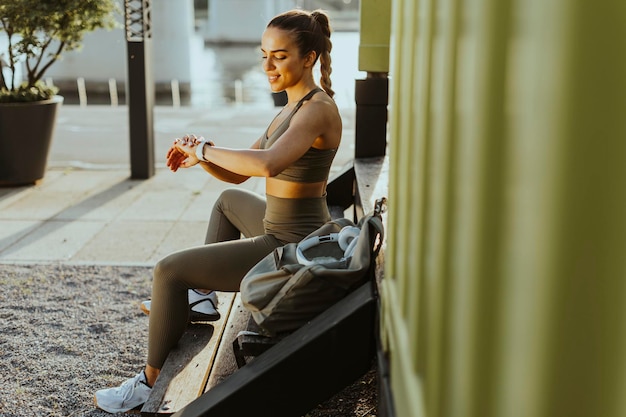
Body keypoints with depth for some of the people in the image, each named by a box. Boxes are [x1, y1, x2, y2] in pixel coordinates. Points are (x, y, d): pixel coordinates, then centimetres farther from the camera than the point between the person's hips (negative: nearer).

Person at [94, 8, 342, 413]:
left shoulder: (318, 107, -21)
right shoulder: (294, 107, 9)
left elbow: (267, 164, -40)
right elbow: (238, 172, 11)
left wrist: (205, 149, -25)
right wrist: (200, 155, -9)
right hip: (290, 231, 10)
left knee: (169, 270, -6)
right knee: (230, 200, 36)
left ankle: (150, 381, 11)